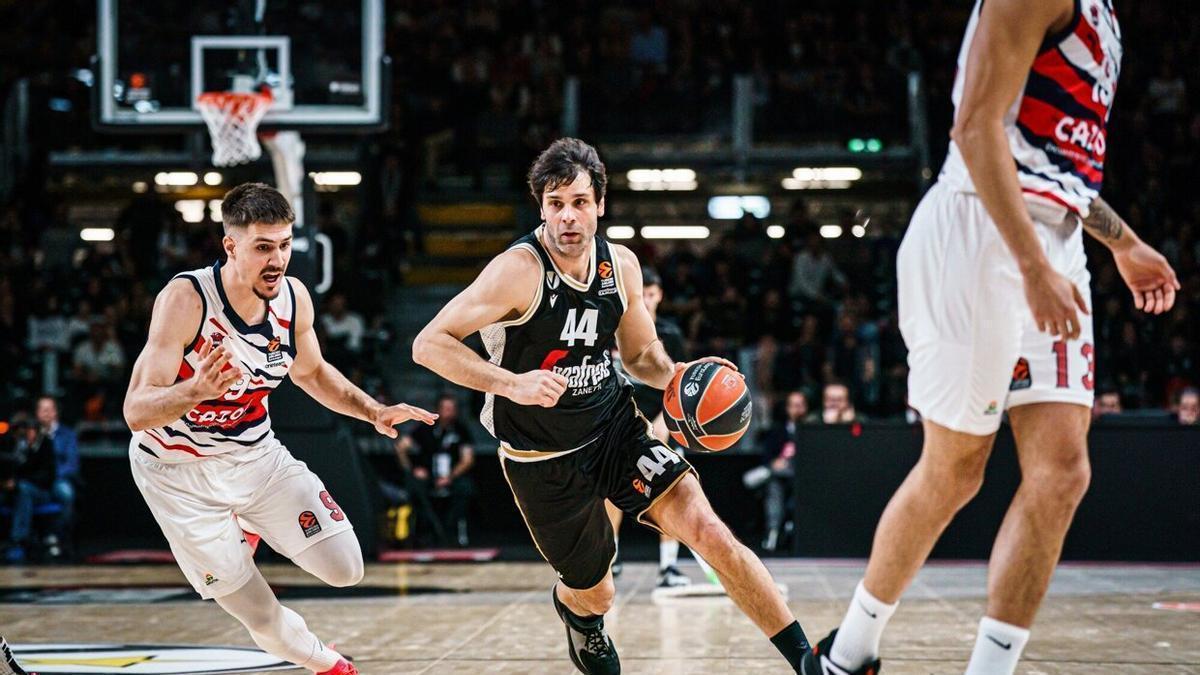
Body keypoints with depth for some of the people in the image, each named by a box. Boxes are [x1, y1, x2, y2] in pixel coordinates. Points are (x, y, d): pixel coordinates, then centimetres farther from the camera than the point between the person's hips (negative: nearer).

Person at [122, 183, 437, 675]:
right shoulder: (185, 299, -29)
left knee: (345, 570, -2)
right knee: (261, 617, -3)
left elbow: (311, 372, 11)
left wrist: (374, 412, -3)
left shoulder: (294, 297, -11)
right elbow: (135, 412, -32)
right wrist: (198, 389, -51)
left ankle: (250, 527, 25)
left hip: (256, 454, 5)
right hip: (179, 473, -4)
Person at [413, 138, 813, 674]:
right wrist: (511, 383, -39)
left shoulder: (621, 264, -3)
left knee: (709, 532, -17)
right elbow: (429, 345, -26)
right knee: (595, 595, 10)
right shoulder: (520, 269, -22)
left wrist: (678, 374, -11)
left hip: (616, 428, 4)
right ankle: (574, 611, 52)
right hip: (542, 458, -3)